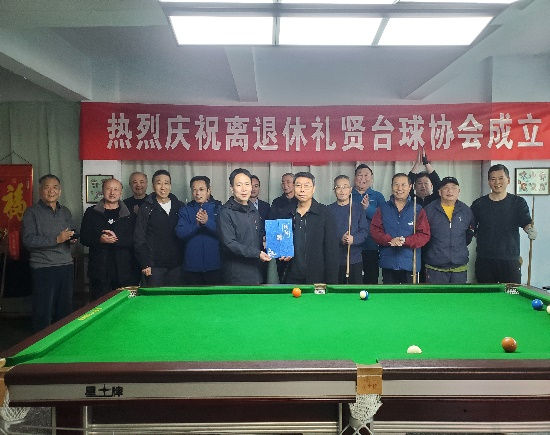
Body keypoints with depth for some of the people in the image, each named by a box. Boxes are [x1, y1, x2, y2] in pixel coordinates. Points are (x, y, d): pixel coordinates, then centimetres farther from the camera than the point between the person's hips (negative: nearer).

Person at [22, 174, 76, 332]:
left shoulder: (66, 212, 14)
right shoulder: (32, 212, -4)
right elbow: (28, 240, -14)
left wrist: (73, 238, 1)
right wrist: (57, 239, -20)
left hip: (66, 267, 5)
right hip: (43, 268, -5)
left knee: (65, 311, 12)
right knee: (43, 313, 1)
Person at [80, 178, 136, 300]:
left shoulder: (129, 215, 8)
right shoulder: (91, 213, 9)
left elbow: (135, 240, -1)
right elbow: (84, 238, 5)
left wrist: (117, 239, -17)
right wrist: (100, 239, -14)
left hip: (124, 271, 0)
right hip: (99, 270, 0)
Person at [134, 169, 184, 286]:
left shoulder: (179, 206, 7)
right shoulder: (146, 208, -1)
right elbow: (139, 238, -3)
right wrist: (145, 264, -9)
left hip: (176, 263, 3)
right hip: (155, 265, -3)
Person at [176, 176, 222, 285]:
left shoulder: (218, 208, 5)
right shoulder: (185, 210, 10)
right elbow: (180, 233, -4)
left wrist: (207, 222, -22)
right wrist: (197, 224, -18)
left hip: (214, 265, -1)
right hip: (192, 265, 1)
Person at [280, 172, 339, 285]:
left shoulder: (324, 213, -4)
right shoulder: (288, 214, 9)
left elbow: (331, 250, -7)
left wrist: (331, 282, -12)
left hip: (317, 279, -4)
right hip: (291, 278, 4)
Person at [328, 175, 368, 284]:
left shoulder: (358, 208, 8)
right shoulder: (329, 209, 5)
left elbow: (365, 231, 3)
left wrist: (353, 239, -16)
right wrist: (340, 240, -17)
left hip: (355, 259, 1)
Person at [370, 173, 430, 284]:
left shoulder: (418, 210, 3)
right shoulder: (383, 209, 7)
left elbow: (424, 235, -3)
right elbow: (374, 230, 1)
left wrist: (405, 241, -18)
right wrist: (390, 240, -16)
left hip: (410, 264, -1)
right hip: (388, 263, 1)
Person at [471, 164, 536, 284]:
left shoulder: (518, 202, 5)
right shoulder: (479, 204, 6)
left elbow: (525, 221, -9)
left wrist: (530, 229, -29)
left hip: (510, 260, -1)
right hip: (484, 260, 1)